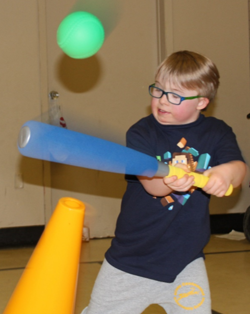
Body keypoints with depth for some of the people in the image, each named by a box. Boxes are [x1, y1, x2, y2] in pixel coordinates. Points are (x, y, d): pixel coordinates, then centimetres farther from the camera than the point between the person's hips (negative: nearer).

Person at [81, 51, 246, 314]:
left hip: (186, 257, 2)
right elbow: (150, 183, -23)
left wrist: (226, 173, -39)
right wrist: (169, 182, -46)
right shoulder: (141, 133, -9)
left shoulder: (216, 132, 0)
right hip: (133, 257, -1)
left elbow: (238, 166, -14)